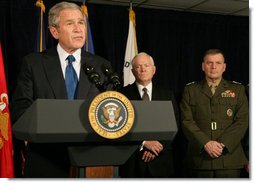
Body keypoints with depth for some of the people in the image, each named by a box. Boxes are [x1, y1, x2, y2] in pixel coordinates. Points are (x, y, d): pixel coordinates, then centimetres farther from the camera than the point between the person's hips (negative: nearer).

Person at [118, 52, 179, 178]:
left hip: (160, 162, 2)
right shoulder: (123, 94, 3)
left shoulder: (167, 95, 10)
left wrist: (157, 147, -8)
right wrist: (143, 142, -13)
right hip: (132, 162, -1)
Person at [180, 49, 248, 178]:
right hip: (200, 158, 0)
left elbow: (242, 121, 1)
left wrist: (222, 144, -12)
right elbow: (187, 121, 0)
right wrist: (205, 143, -14)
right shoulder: (190, 90, 10)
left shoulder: (237, 90, 11)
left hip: (229, 156, 0)